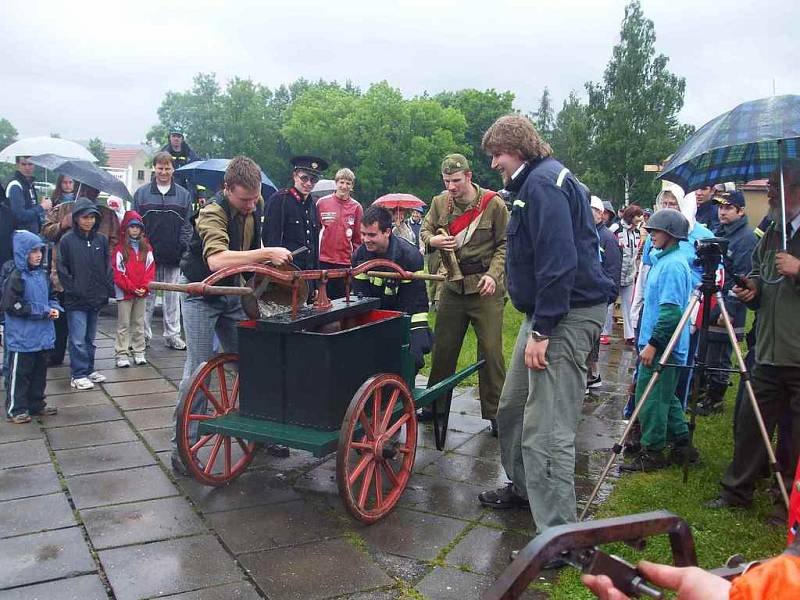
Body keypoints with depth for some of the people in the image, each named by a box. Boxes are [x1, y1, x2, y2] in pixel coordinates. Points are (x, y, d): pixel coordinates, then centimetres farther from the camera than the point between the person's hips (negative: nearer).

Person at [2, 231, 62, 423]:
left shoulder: (42, 274, 7)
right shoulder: (16, 277, -15)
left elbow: (50, 296, 20)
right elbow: (12, 306, -19)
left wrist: (54, 308, -2)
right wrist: (43, 311, -17)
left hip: (42, 335, 7)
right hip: (22, 338, -7)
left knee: (40, 372, 16)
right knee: (20, 374, 3)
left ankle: (36, 404, 29)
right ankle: (15, 409, 14)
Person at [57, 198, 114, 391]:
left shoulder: (101, 240, 6)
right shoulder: (67, 240, -4)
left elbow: (108, 267, 9)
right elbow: (62, 269, -4)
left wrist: (107, 289, 0)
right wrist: (72, 290, -11)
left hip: (96, 298, 4)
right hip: (76, 301, -4)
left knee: (90, 338, 15)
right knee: (78, 339, -4)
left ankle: (89, 370, 26)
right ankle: (78, 375, 4)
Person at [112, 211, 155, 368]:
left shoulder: (146, 248, 7)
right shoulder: (120, 248, -5)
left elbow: (150, 269, 5)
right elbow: (117, 272, -9)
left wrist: (145, 287, -8)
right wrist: (132, 288, -14)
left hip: (142, 292, 4)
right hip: (124, 292, -4)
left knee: (139, 324, 11)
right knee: (123, 324, 2)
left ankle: (139, 352, 18)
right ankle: (122, 354, 5)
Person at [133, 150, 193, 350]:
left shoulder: (184, 195, 6)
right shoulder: (141, 193, 5)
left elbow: (187, 225, 4)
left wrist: (183, 248, -7)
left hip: (173, 257, 0)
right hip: (148, 254, 0)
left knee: (172, 296, 7)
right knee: (146, 296, 7)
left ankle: (172, 335, 15)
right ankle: (144, 334, 17)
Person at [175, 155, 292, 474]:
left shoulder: (255, 206, -6)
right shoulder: (212, 213, -29)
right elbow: (216, 260, -48)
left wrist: (269, 261, 1)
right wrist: (266, 253, -48)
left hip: (232, 293, 7)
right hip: (201, 294, -6)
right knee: (198, 370, -8)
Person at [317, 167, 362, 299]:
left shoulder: (356, 207, 3)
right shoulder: (322, 202, 1)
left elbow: (358, 237, 6)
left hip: (345, 262, 1)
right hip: (323, 260, -1)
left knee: (340, 298, 6)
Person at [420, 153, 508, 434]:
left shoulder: (493, 203, -8)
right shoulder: (440, 203, 3)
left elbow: (505, 244, -5)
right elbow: (425, 230, 16)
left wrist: (493, 274, -18)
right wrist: (432, 240, -8)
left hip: (485, 287, -4)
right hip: (452, 285, 4)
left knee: (491, 350, -2)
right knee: (443, 347, 12)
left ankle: (495, 412, 9)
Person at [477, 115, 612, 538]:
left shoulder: (544, 182, -15)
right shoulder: (534, 182, 19)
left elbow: (558, 260, -24)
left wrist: (542, 330, -24)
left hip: (567, 315, -11)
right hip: (543, 313, 11)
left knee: (547, 429, -10)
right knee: (512, 409, 21)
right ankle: (524, 488, 40)